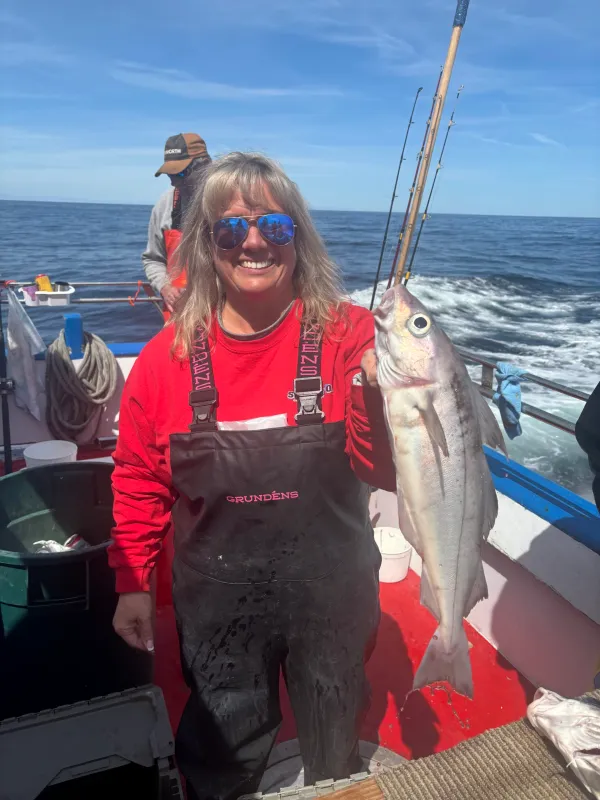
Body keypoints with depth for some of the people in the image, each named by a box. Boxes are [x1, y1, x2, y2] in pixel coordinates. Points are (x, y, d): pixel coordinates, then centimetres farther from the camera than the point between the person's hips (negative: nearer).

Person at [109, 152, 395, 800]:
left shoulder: (347, 335, -14)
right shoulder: (167, 356, -9)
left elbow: (386, 472, -16)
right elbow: (140, 480, 1)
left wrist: (380, 389, -33)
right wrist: (132, 582, 3)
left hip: (332, 592, 0)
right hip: (218, 596, 1)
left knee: (335, 746, 27)